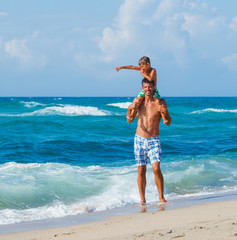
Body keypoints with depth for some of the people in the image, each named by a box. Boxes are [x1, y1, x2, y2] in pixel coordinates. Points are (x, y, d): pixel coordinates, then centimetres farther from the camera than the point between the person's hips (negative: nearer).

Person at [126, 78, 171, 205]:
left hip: (154, 141, -2)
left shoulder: (160, 103, -4)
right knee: (141, 171, 2)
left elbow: (167, 123, -5)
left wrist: (165, 112, -25)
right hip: (139, 140, 2)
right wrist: (130, 110, -14)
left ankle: (161, 196, -3)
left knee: (156, 168, -15)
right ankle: (142, 199, 9)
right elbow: (129, 120, 7)